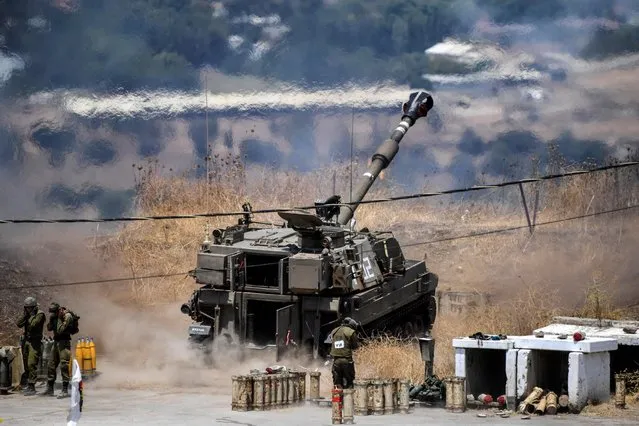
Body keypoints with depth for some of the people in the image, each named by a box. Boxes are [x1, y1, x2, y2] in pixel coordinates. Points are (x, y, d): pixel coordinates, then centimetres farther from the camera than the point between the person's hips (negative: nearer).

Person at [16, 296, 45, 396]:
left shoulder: (40, 314, -7)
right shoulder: (27, 314, 14)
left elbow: (33, 325, -20)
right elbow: (19, 324, 3)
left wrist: (32, 315, -7)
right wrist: (24, 315, -6)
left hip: (35, 342, -8)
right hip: (26, 341, 8)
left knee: (32, 364, -15)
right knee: (26, 365, 11)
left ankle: (32, 387, -17)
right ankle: (29, 384, 21)